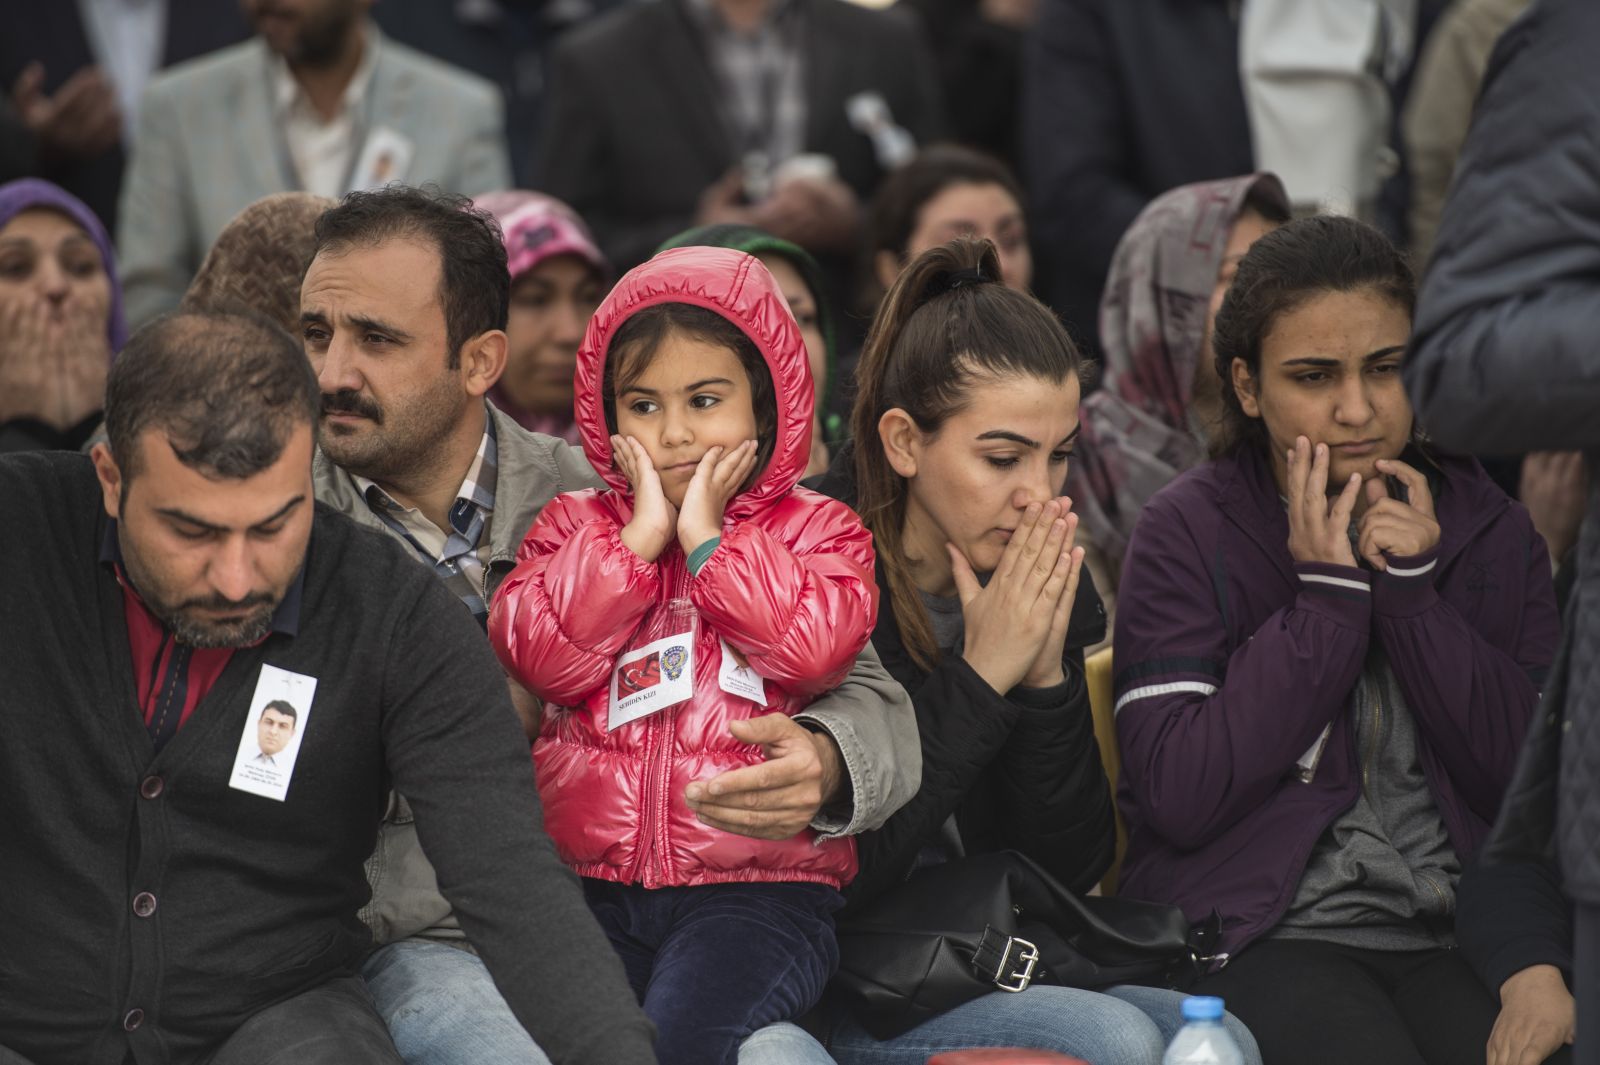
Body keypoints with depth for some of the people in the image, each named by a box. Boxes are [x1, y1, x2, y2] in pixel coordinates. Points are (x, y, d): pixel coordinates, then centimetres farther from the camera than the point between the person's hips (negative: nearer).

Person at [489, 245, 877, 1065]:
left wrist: (706, 537, -5)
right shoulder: (575, 527, 16)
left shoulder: (814, 530, 10)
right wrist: (640, 535, -4)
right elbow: (538, 653, -3)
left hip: (756, 881, -2)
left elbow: (817, 645, -11)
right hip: (591, 878, 2)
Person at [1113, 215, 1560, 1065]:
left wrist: (1413, 592, -6)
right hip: (1260, 940, -3)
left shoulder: (1489, 530, 11)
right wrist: (1325, 594, -9)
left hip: (1460, 931, 3)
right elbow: (1179, 798, -10)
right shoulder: (1188, 533, 2)